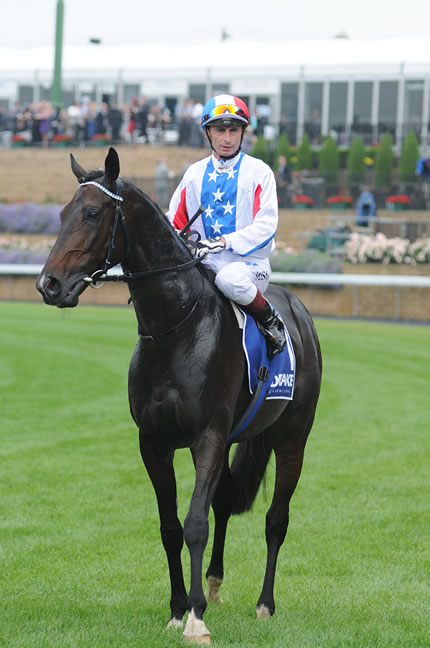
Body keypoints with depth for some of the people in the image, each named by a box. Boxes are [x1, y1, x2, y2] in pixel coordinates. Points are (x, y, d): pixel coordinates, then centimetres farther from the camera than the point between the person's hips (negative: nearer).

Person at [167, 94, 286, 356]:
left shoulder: (259, 172, 2)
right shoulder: (195, 174, 14)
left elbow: (266, 226, -10)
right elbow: (174, 221, 16)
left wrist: (224, 241, -23)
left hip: (250, 263, -4)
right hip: (206, 265, 4)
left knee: (231, 278, -38)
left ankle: (271, 321, -12)